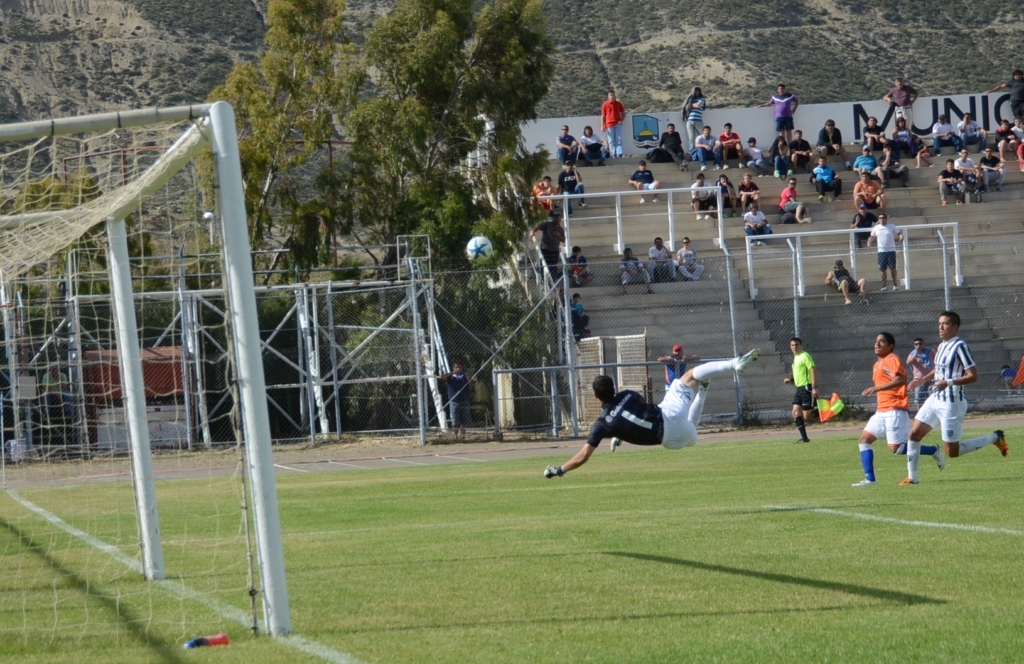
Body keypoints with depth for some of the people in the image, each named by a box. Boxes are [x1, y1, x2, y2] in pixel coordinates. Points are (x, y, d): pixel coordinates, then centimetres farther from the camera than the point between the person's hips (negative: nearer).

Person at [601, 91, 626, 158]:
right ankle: (613, 154, 1)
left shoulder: (618, 104, 6)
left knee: (619, 139, -5)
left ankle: (619, 153, -8)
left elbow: (623, 113, 14)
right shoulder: (605, 105, 2)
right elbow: (603, 116, 3)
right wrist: (602, 126, -4)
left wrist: (621, 120, -4)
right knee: (611, 140, -1)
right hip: (609, 125, -1)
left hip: (618, 124, 1)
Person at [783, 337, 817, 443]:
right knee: (796, 412, -2)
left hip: (807, 388, -9)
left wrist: (815, 387, -24)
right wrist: (791, 380, 13)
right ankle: (804, 437, 0)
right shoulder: (795, 357, 17)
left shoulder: (804, 356, -11)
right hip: (799, 388, 9)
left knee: (806, 416, -11)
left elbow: (813, 370, -18)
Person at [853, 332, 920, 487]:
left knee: (896, 448, -12)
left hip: (895, 410, -10)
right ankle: (870, 479, -1)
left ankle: (933, 451, 3)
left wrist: (876, 388, -31)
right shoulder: (877, 364, 21)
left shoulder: (892, 360, -9)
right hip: (882, 411, 10)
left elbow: (900, 380, -26)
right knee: (864, 440, 2)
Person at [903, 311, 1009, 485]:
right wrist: (923, 379, 16)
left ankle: (994, 438, 13)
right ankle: (912, 477, 13)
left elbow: (973, 376, -20)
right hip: (935, 399, 8)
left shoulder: (960, 346, -16)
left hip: (951, 403, -8)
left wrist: (948, 382, -30)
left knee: (952, 452, -2)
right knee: (914, 433, 2)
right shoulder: (942, 346, 10)